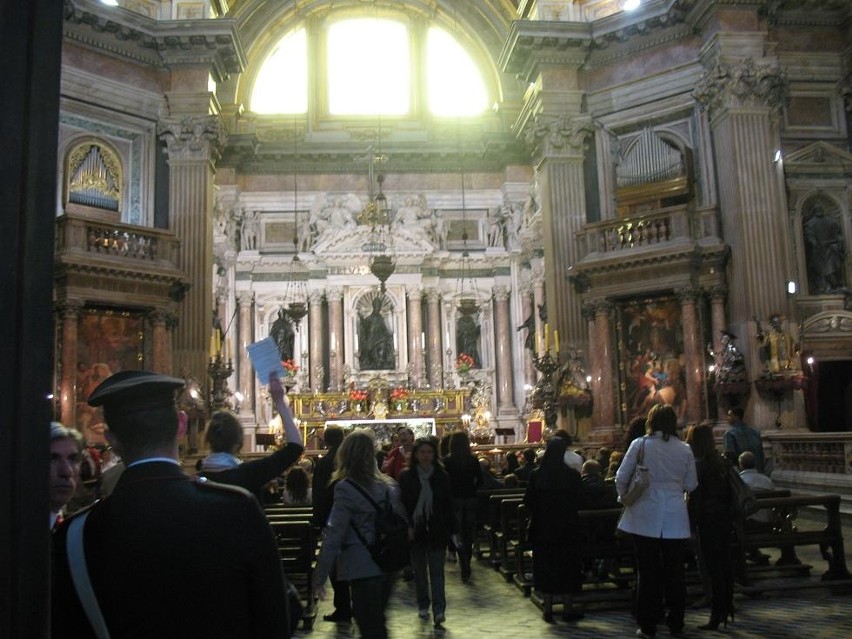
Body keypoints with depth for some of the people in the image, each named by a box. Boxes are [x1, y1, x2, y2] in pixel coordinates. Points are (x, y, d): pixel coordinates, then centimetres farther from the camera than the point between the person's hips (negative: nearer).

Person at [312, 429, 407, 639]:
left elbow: (334, 536, -15)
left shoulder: (346, 488, -13)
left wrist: (319, 577, -10)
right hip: (387, 564, 6)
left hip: (362, 568, -6)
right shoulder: (389, 485, 4)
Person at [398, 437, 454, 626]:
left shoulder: (442, 476, 0)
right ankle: (423, 605, 27)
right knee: (419, 570, 13)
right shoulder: (406, 476, -2)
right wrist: (407, 527, -10)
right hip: (415, 531, 1)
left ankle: (439, 609, -3)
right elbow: (402, 504, -2)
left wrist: (450, 530, -1)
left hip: (436, 530, 0)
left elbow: (448, 505, 2)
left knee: (437, 570, -3)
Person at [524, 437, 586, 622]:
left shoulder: (536, 475, -8)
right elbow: (579, 502, -3)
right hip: (567, 529, -1)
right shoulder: (573, 475, -12)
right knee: (567, 567, 11)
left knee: (545, 567, 10)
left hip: (542, 529, 1)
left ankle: (548, 609, 13)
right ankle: (568, 609, 15)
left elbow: (528, 501, -4)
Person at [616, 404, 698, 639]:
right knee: (674, 571, 13)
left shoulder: (640, 445, -7)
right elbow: (691, 485, 7)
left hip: (645, 518, -2)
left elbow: (621, 478, -6)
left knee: (648, 572, 6)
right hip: (675, 519, 2)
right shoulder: (685, 450, -1)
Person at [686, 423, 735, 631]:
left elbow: (694, 497, -14)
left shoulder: (699, 464, -13)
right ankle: (727, 606, 23)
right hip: (725, 518, 8)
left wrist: (691, 522, -10)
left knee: (713, 567, -3)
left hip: (709, 520, -8)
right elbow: (729, 491, 13)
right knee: (725, 563, 14)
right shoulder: (721, 462, 9)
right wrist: (728, 512, 20)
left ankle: (717, 614, 0)